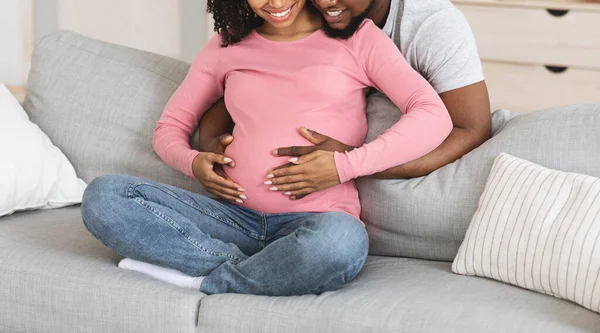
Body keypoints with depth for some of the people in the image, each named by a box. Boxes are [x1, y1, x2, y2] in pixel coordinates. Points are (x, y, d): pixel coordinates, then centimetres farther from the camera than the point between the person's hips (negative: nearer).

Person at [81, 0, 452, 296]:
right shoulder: (227, 46, 18)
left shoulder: (357, 38, 7)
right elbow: (169, 127, 24)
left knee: (342, 239, -42)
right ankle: (269, 271, -21)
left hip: (315, 220, -3)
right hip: (237, 216, 3)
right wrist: (192, 161, -2)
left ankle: (197, 280, -17)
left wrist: (343, 165, -16)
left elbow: (433, 116, -4)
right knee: (102, 196, -19)